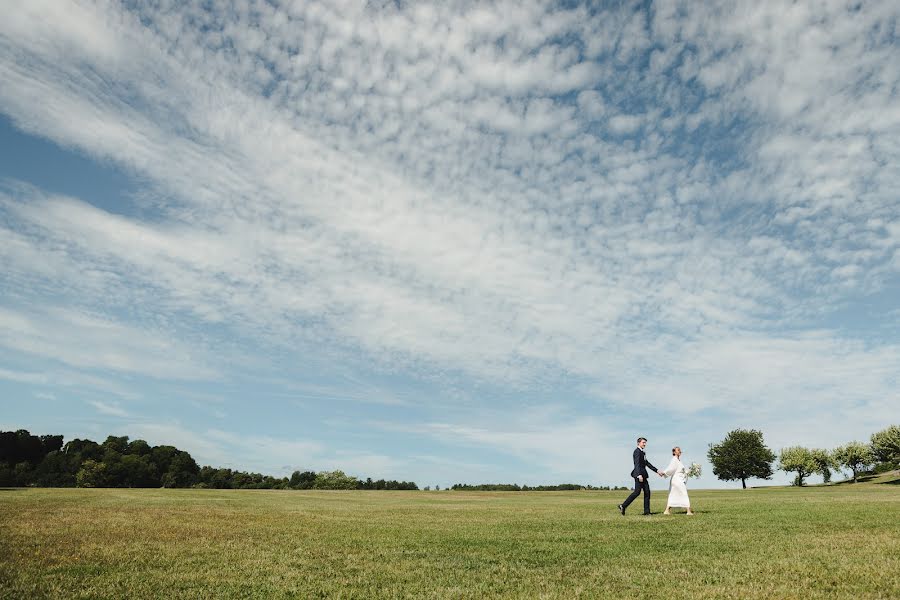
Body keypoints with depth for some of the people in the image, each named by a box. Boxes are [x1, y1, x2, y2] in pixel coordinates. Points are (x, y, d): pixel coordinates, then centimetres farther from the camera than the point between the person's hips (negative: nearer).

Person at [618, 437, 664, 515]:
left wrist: (657, 471, 20)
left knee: (647, 492, 5)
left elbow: (647, 463, 23)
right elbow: (637, 464, -20)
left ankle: (647, 511, 7)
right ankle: (623, 506, -8)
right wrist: (639, 475, -29)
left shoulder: (642, 452, 20)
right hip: (639, 474, -10)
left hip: (643, 474, 10)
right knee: (637, 492, -12)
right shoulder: (637, 451, -10)